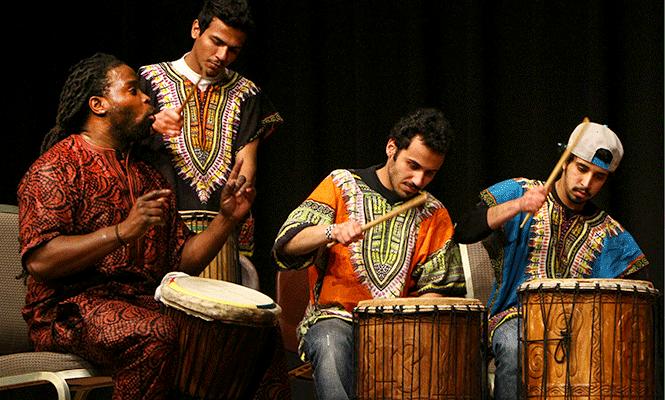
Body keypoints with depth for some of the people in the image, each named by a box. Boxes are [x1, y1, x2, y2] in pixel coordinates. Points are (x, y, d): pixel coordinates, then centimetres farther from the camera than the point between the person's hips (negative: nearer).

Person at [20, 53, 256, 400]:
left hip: (146, 304, 7)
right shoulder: (55, 169, -2)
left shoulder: (149, 177, 24)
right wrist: (123, 232, -23)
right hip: (70, 308, -7)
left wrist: (225, 219, 5)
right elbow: (39, 260, -16)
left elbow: (181, 263, 21)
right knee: (156, 334, -38)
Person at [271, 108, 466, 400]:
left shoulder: (434, 216, 13)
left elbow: (437, 288, 11)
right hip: (335, 318, -2)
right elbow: (286, 244, -5)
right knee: (330, 348, -38)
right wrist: (333, 231, -25)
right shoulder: (342, 185, 6)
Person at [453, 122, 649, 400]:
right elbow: (462, 233, -9)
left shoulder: (608, 234, 13)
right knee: (515, 348, -37)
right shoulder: (518, 192, 4)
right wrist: (517, 206, -23)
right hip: (514, 316, -2)